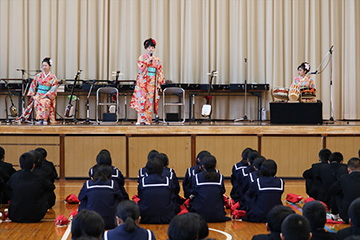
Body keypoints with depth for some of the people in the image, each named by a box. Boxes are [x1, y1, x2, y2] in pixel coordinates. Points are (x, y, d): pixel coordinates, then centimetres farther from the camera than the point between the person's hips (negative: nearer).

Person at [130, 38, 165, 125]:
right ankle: (140, 120, -10)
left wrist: (159, 84, 4)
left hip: (153, 83, 3)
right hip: (143, 81, -2)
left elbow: (159, 72, 11)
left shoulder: (157, 60, 11)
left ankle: (147, 120, 4)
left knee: (150, 100, 0)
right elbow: (141, 68, -10)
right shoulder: (142, 58, 5)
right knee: (142, 100, -10)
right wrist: (148, 60, -14)